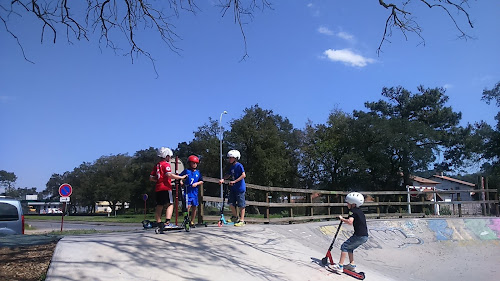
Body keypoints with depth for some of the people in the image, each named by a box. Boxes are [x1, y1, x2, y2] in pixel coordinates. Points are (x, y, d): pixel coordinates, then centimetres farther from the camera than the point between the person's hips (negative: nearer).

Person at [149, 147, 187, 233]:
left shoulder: (157, 165, 18)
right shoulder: (166, 164, -5)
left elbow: (151, 178, 18)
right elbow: (169, 174, -22)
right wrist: (181, 177, -18)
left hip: (157, 188, 8)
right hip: (165, 188, -8)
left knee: (159, 206, 9)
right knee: (170, 204, -6)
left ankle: (159, 225, 12)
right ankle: (167, 222, -21)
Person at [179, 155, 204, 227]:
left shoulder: (198, 172, 10)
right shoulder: (186, 171, -1)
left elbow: (201, 181, 12)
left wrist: (197, 183, -5)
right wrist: (180, 182, -17)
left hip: (195, 192, 4)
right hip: (187, 192, -4)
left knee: (194, 207, 8)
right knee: (188, 206, -14)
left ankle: (192, 222, 21)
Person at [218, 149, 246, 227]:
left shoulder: (239, 165, -12)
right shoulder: (231, 167, 12)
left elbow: (243, 175, -19)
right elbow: (229, 174, 17)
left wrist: (234, 181, -22)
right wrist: (223, 179, -2)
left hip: (240, 188, -8)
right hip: (233, 188, 8)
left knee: (241, 204, -1)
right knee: (231, 203, 8)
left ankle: (242, 220, 5)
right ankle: (235, 217, 26)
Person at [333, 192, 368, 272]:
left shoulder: (352, 211, -10)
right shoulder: (360, 211, 18)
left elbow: (350, 222, -26)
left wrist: (342, 219, -12)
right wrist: (345, 220, 27)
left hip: (359, 236, -9)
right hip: (365, 236, 9)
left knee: (344, 246, -3)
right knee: (349, 247, 22)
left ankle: (340, 266, -5)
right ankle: (352, 264, 23)